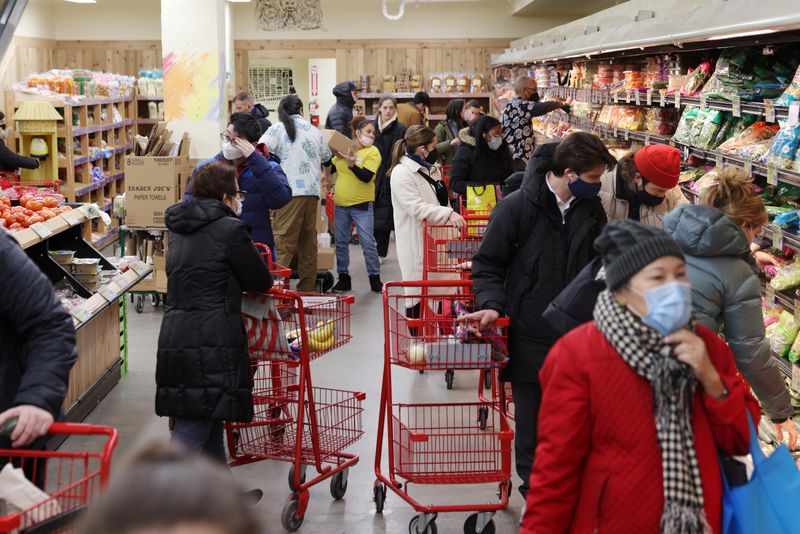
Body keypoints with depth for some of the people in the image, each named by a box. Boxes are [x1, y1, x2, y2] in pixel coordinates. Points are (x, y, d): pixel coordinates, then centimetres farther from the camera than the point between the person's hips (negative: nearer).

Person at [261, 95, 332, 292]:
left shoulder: (277, 129, 0)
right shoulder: (313, 130, 14)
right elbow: (327, 158, 27)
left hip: (289, 192, -4)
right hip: (312, 192, 5)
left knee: (283, 245, -7)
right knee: (308, 243, 12)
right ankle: (307, 289, 18)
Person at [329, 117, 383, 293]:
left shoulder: (372, 152, -6)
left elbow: (366, 177, -17)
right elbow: (330, 169, 12)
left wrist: (351, 164, -27)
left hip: (362, 205, -4)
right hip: (340, 203, 4)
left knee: (368, 242, -3)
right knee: (341, 242, 10)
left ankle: (375, 278, 8)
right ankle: (343, 277, 21)